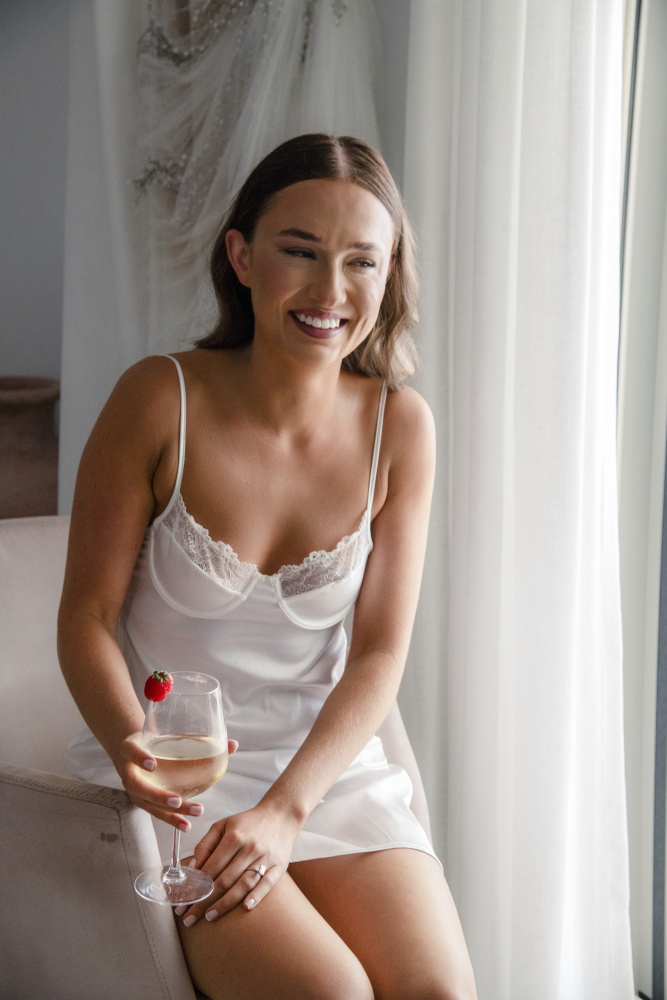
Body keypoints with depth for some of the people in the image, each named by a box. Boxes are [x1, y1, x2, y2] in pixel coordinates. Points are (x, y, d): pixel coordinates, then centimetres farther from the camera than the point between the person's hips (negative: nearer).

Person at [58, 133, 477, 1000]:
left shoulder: (399, 425, -4)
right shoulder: (160, 400, -12)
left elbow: (380, 653, -4)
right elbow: (88, 614, -7)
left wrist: (286, 810, -16)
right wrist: (132, 744, -26)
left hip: (328, 760, 3)